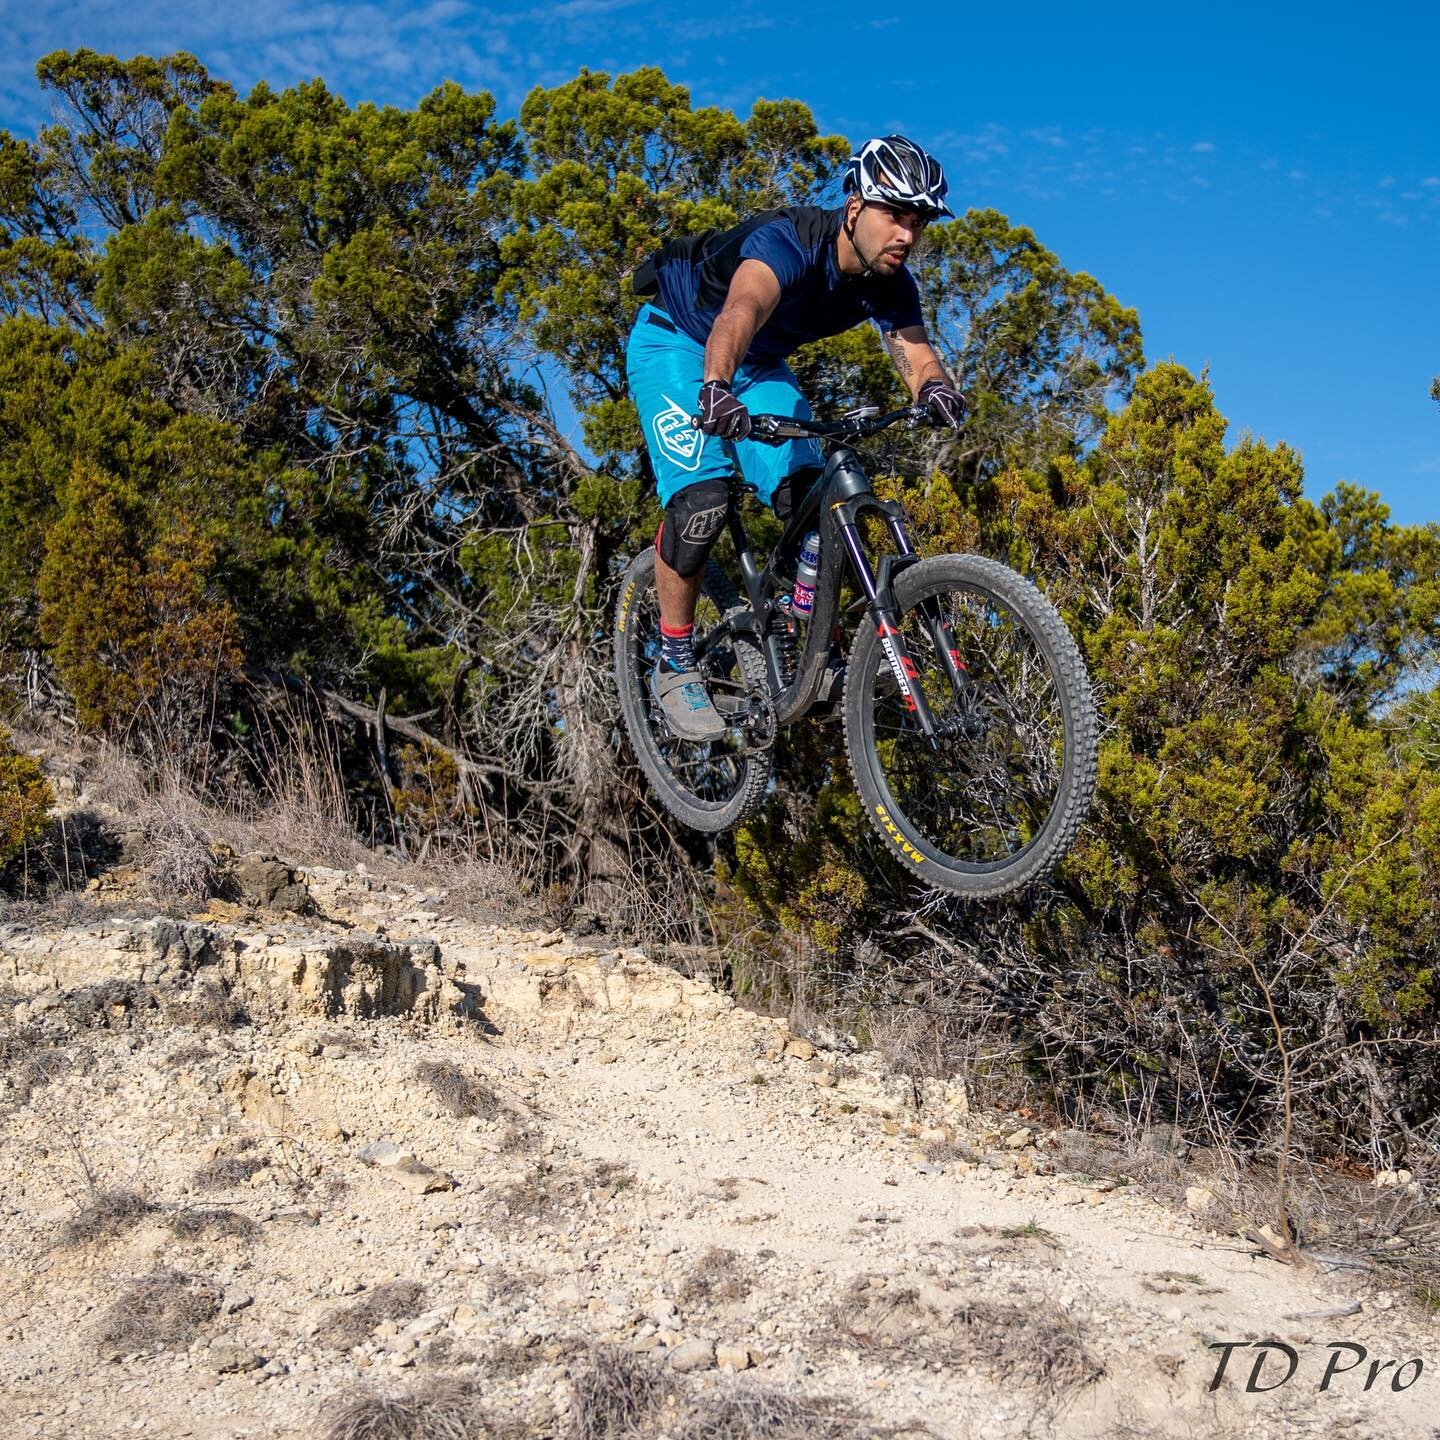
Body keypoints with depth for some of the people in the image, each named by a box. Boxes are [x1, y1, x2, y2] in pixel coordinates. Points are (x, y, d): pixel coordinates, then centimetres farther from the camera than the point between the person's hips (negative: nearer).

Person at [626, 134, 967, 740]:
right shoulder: (789, 241, -35)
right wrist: (716, 387, -72)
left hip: (757, 363, 6)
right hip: (676, 343, -6)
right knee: (701, 497, -24)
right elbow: (742, 309, -53)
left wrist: (935, 387, -51)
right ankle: (675, 665, -8)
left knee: (811, 498, -13)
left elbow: (915, 352, -26)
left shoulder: (889, 285, -15)